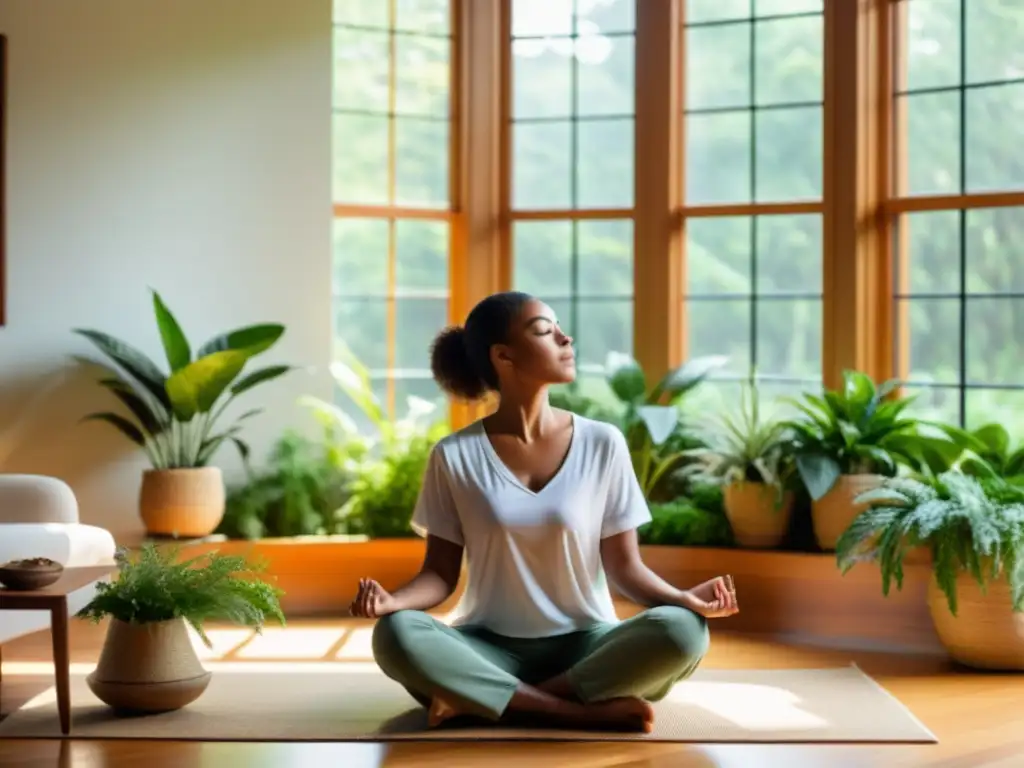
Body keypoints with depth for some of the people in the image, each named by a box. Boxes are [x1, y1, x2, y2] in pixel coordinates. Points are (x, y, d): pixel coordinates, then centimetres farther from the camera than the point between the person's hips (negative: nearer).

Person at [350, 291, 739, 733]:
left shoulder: (602, 444, -1)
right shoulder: (455, 456, -2)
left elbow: (624, 565, 1)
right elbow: (440, 573, 0)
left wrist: (682, 597, -19)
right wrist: (394, 599, -22)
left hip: (584, 647, 1)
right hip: (489, 648, -1)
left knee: (682, 632, -30)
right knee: (395, 634, -31)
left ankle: (480, 699, -24)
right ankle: (591, 712, -28)